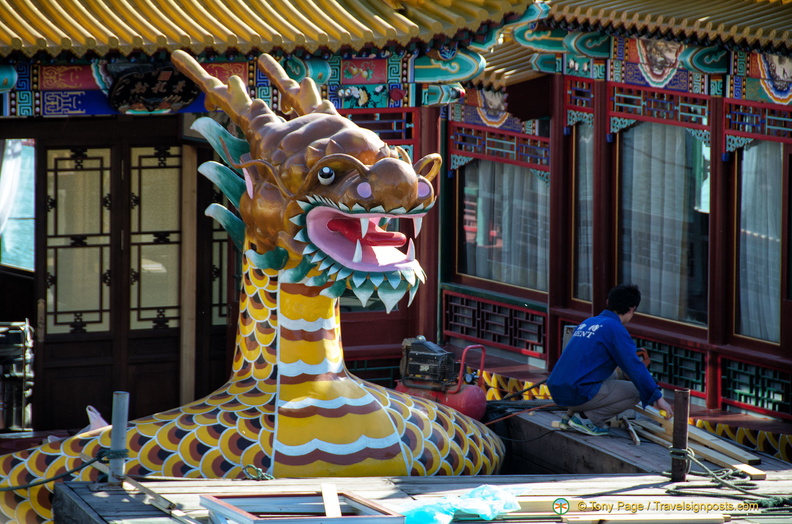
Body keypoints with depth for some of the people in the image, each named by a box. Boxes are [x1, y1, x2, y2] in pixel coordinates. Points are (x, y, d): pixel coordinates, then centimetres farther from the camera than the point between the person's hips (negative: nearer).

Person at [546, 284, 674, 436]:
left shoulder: (587, 322, 19)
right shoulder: (615, 328, -7)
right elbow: (634, 367, -11)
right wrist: (657, 397, -5)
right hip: (579, 394, -8)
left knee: (614, 376, 29)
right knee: (637, 391, 0)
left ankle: (572, 414, 15)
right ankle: (587, 418, -6)